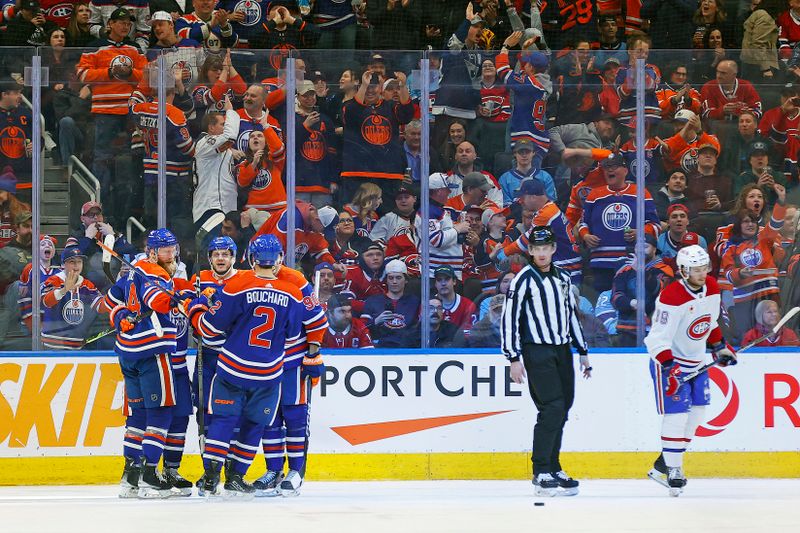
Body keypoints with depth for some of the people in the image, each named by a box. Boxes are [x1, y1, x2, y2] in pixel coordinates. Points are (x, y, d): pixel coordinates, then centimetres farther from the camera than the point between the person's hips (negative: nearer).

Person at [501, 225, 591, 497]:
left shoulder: (563, 278, 13)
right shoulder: (524, 279, -8)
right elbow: (509, 319, -10)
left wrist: (583, 352, 22)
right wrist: (514, 359, -14)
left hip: (562, 350, 7)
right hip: (537, 352, -7)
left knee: (561, 410, 8)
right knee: (552, 409, -16)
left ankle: (553, 469, 17)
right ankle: (542, 475, -16)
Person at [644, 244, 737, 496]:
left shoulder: (711, 287, -1)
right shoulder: (671, 298, -26)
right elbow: (658, 338, -28)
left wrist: (720, 347, 18)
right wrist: (669, 368, -36)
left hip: (696, 360, 8)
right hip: (668, 360, -8)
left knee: (698, 410, 9)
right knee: (677, 414, -14)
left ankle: (662, 466, 17)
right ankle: (673, 472, -6)